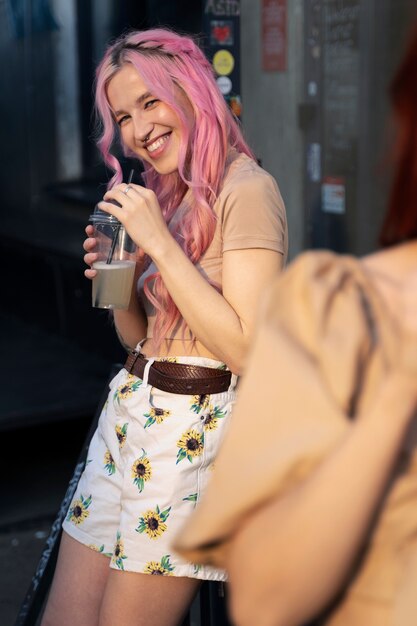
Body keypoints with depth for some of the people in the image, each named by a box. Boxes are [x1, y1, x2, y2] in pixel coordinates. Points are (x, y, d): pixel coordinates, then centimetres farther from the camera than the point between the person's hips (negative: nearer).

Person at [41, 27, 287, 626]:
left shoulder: (246, 188, -12)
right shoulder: (162, 193, 14)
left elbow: (246, 349, -21)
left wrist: (160, 242, -21)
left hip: (192, 432, -8)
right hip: (128, 414, 8)